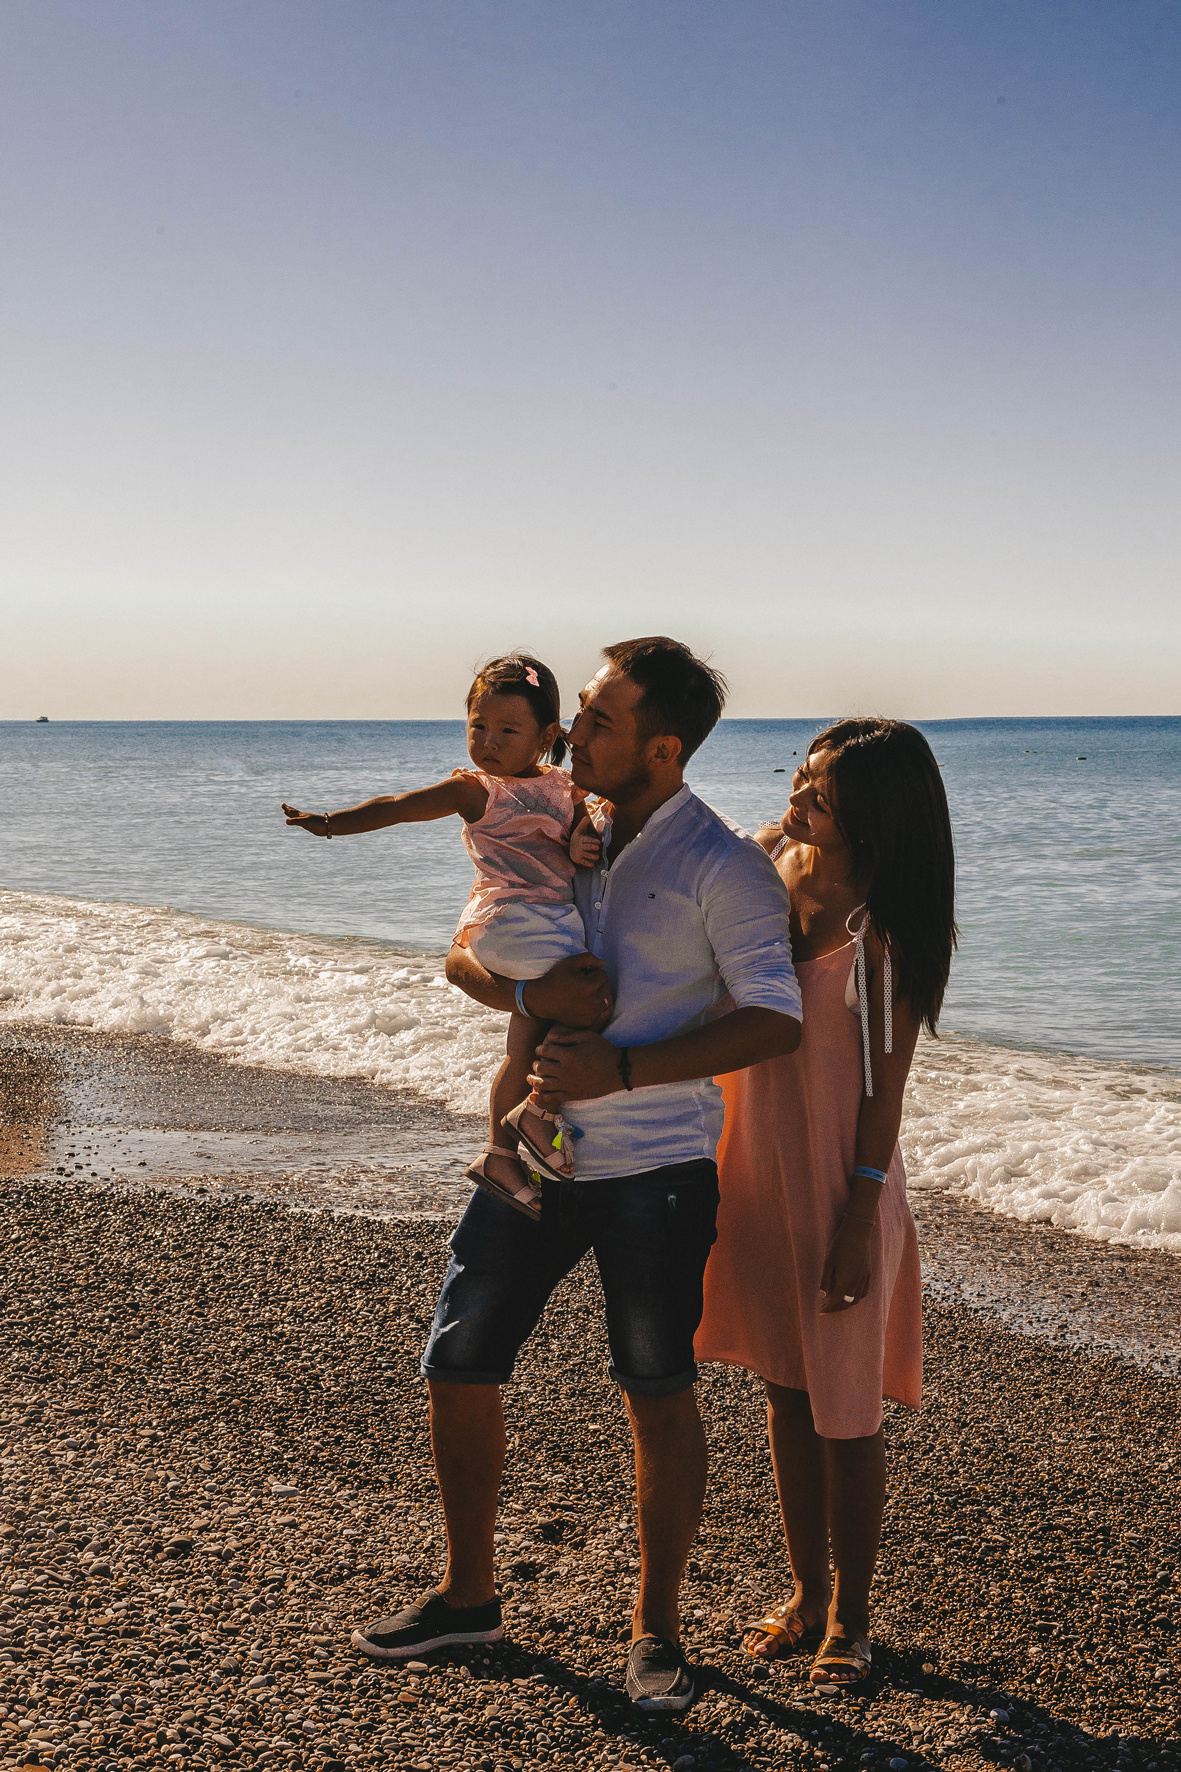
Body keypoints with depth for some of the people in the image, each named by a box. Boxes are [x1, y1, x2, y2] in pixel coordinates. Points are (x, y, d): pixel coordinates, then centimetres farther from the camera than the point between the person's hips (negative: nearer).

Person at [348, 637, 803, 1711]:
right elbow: (464, 954, 9)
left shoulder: (722, 866, -10)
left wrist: (621, 1070, -21)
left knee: (659, 1393, 6)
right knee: (459, 1366, 8)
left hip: (656, 1169, -5)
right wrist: (529, 993, -14)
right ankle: (469, 1594, 29)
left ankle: (656, 1628, 24)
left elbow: (775, 1019, -14)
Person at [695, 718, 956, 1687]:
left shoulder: (885, 931, -16)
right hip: (757, 1168, 6)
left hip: (839, 1184, -6)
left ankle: (850, 1615, 24)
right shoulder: (767, 861, 0)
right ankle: (805, 1591, 32)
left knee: (846, 1409, 6)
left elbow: (884, 1087, -13)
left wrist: (859, 1219, -14)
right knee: (786, 1390, 16)